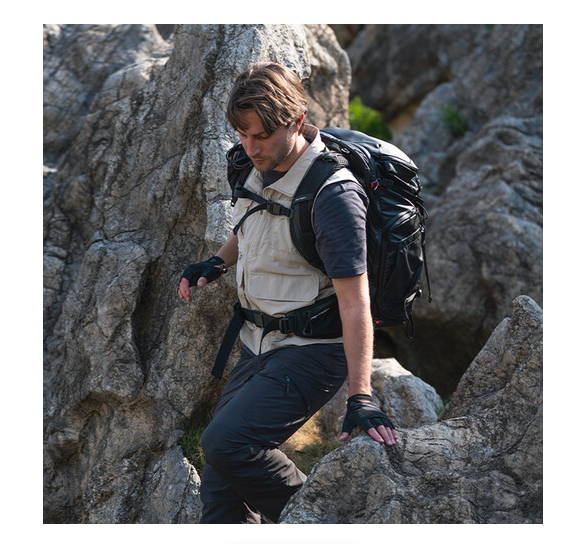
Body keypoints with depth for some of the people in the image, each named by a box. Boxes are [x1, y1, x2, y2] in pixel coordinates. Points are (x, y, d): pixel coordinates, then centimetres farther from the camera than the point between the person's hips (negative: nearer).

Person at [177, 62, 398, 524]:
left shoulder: (333, 195, -23)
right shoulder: (261, 169, 3)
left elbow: (354, 300, -25)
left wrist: (360, 397, -28)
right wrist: (218, 263, 11)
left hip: (312, 352, -8)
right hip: (260, 345, 8)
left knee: (226, 442, -23)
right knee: (221, 485, 8)